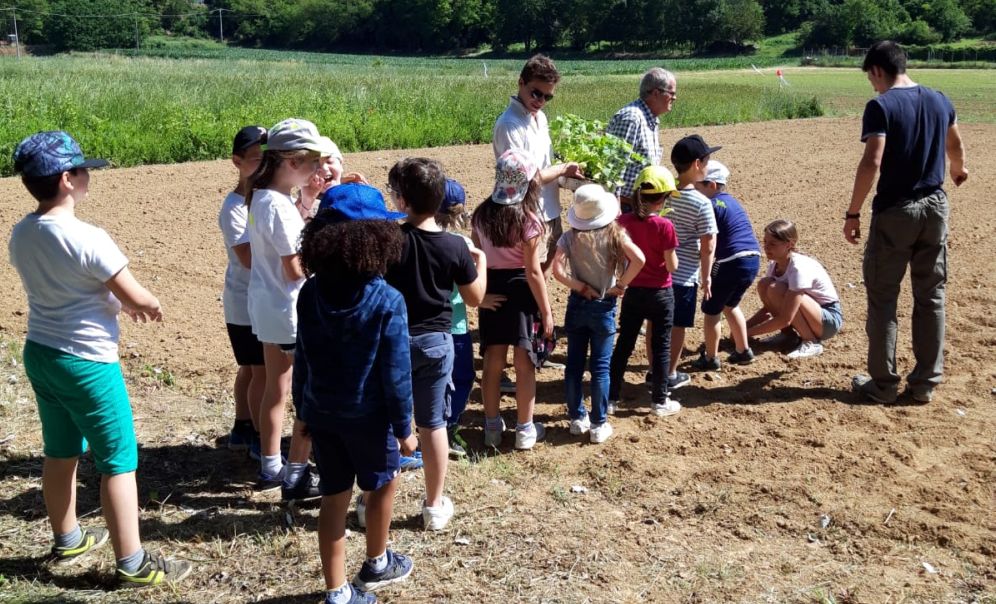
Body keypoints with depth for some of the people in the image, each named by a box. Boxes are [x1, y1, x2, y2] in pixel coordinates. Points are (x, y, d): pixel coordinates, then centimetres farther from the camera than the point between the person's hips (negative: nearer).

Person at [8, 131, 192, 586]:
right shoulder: (87, 239, -24)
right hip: (86, 362, -8)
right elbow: (139, 300, -17)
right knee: (118, 461, 3)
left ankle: (67, 541, 40)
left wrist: (119, 303, 14)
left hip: (39, 353, 8)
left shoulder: (20, 235, 0)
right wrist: (152, 306, 6)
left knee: (60, 453, 22)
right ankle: (132, 565, 11)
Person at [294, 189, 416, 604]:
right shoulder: (387, 301, -21)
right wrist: (403, 427, -6)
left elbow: (302, 359, 2)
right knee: (383, 483, 22)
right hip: (367, 415, -4)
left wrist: (302, 408, 14)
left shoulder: (310, 293, -6)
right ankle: (376, 565, 40)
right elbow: (395, 373, -17)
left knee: (334, 497, 14)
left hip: (321, 413, 4)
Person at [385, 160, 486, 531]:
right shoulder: (456, 247, -9)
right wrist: (481, 261, 18)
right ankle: (435, 506, 21)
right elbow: (475, 298, 0)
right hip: (435, 342, 1)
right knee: (433, 424, 11)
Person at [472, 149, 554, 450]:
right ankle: (525, 430, 17)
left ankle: (492, 427, 25)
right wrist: (547, 312, -9)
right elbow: (533, 272, -15)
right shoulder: (528, 219, -15)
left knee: (493, 362, 14)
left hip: (491, 290, 5)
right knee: (524, 364, 7)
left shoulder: (482, 213, -1)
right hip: (521, 291, -5)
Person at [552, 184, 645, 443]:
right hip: (604, 307, -1)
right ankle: (598, 425, 10)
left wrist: (581, 287, -8)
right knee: (600, 367, 6)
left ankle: (577, 418, 22)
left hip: (577, 304, 2)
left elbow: (557, 270, -18)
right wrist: (620, 285, -12)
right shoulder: (615, 234, -10)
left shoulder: (569, 237, -7)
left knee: (574, 364, 13)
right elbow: (639, 259, -23)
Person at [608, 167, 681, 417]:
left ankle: (610, 398, 18)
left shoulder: (624, 221, -6)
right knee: (660, 347, 10)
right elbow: (672, 266, -15)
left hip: (633, 292, 4)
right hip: (660, 294, -4)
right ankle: (660, 401, 19)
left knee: (623, 345, 13)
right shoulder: (664, 226, -18)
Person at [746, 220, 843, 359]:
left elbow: (785, 319, -31)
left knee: (777, 290, -29)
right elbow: (767, 307, 1)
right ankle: (788, 334, 3)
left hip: (829, 319, -7)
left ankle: (812, 342, -15)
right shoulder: (774, 265, -4)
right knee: (764, 284, -12)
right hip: (807, 315, 7)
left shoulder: (799, 268, -28)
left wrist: (748, 332, -27)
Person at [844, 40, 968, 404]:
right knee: (931, 297, 11)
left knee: (883, 298, 5)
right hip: (935, 208, 6)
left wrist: (852, 213, -14)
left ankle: (883, 384, 9)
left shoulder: (881, 106, -12)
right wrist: (958, 170, 48)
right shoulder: (939, 101, 9)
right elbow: (955, 146, 26)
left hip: (895, 211, -6)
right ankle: (925, 383, 18)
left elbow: (872, 163, -21)